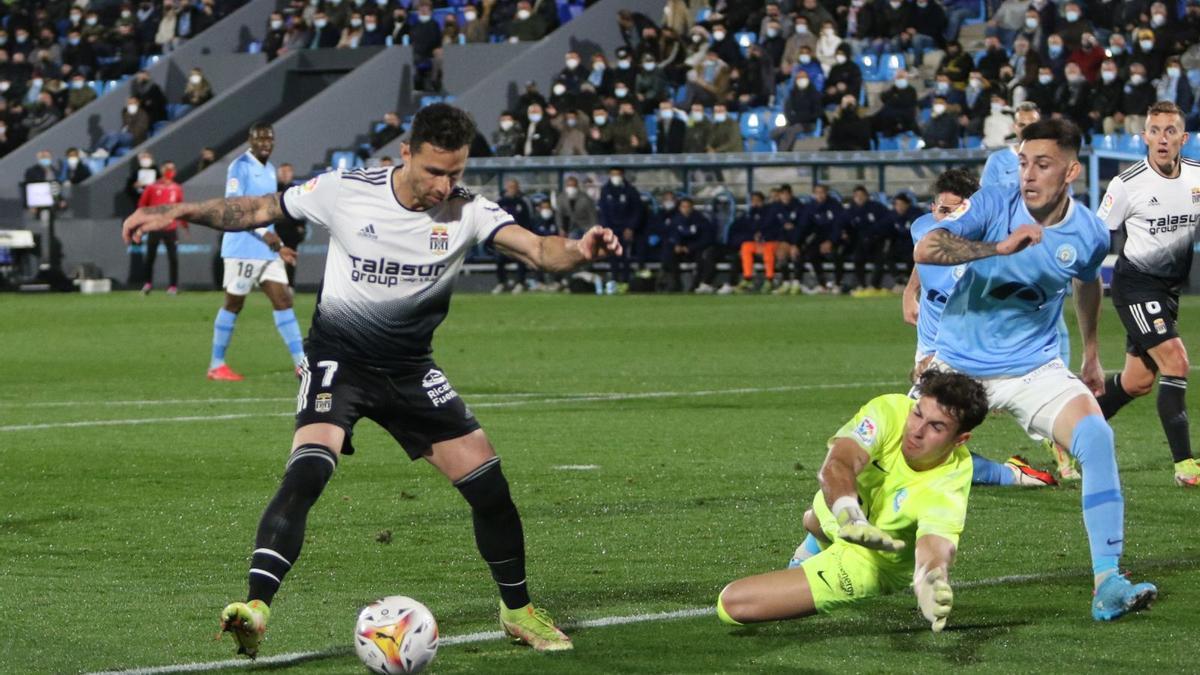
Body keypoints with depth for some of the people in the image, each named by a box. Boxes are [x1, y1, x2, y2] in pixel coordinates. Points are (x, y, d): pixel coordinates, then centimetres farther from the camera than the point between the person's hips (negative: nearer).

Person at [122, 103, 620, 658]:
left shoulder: (467, 211, -11)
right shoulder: (346, 192, -13)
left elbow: (535, 249, -25)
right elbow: (258, 210, -1)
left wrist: (577, 252, -47)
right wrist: (176, 214, -8)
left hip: (411, 369, 3)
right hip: (339, 359, -3)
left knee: (487, 483, 1)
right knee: (308, 469, -28)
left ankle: (517, 610, 23)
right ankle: (255, 607, -33)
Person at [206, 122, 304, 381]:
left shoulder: (270, 169, 17)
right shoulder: (240, 166, -10)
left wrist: (279, 247, 23)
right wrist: (265, 233, -28)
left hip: (268, 249, 8)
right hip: (243, 248, -8)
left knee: (282, 300, -1)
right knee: (234, 304, -1)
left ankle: (302, 363, -5)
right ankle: (216, 365, 9)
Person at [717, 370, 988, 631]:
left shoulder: (949, 486, -38)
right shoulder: (889, 411, -32)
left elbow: (934, 550, -52)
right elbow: (836, 466, -47)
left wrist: (931, 584, -77)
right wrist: (850, 516, -69)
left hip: (872, 561, -4)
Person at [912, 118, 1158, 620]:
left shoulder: (1089, 235, -6)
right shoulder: (993, 206, -15)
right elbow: (924, 249, -30)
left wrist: (1092, 355, 27)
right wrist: (1001, 248, -39)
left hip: (1033, 368, 1)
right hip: (957, 366, -1)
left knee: (1096, 436, -25)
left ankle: (1108, 585, -25)